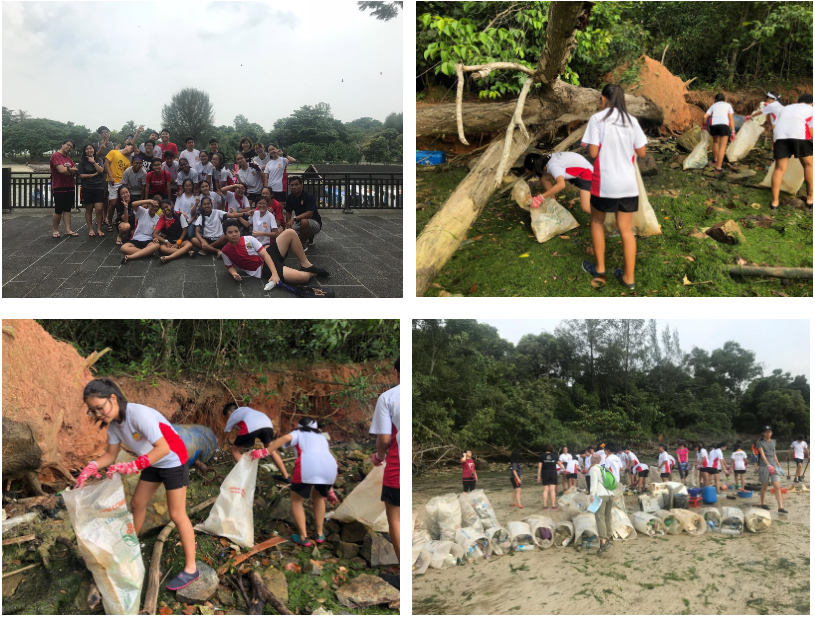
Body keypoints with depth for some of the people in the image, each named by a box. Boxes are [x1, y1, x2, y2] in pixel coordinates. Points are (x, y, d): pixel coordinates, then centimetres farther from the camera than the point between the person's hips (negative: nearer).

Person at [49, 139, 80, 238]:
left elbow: (76, 171, 4)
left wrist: (67, 169, -14)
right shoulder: (55, 156, -9)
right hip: (59, 187, -7)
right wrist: (72, 170, -2)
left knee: (67, 209, 6)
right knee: (58, 210, -2)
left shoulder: (69, 158, 16)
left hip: (70, 187, 7)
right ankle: (56, 230, 10)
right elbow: (61, 170, -19)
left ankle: (68, 230, 7)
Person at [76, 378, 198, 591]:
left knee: (177, 515, -4)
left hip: (173, 460, -8)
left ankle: (190, 569, 3)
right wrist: (92, 466, -20)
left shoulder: (138, 414, -32)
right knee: (137, 504, 17)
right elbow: (110, 455, 0)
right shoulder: (113, 423, -6)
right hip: (152, 463, 8)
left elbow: (163, 448, -36)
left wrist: (133, 466, -41)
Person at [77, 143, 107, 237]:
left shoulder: (99, 159, 8)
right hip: (87, 189, 0)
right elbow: (81, 175, -3)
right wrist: (94, 174, -7)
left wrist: (93, 162, -12)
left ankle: (99, 229, 2)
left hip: (99, 188, 0)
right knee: (89, 210, 6)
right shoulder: (82, 162, 4)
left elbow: (101, 170, -6)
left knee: (99, 209, -8)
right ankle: (90, 229, 14)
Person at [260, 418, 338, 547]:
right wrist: (329, 490, 42)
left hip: (307, 465, -4)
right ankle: (319, 534, 31)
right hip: (330, 466, 4)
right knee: (318, 497, 31)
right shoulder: (322, 437, 39)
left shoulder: (298, 433, 27)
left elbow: (286, 438, 3)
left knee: (296, 500, 19)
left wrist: (264, 452, -3)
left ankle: (303, 537, 15)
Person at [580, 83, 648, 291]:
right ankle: (628, 277, 13)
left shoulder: (597, 119, -9)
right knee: (626, 229, 9)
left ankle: (599, 268, 25)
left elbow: (593, 153, -12)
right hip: (628, 183, 3)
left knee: (597, 221, 19)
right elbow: (641, 152, 7)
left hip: (605, 183, -3)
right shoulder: (631, 121, 4)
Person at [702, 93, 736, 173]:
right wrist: (733, 131, 8)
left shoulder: (713, 106, 26)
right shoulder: (728, 105, 22)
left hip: (713, 124, 2)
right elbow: (731, 118, 11)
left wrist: (704, 124, 33)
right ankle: (718, 167, -10)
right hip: (724, 124, -2)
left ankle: (715, 160, 44)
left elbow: (705, 116, 13)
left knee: (715, 142, 28)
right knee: (722, 146, -1)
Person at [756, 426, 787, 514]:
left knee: (777, 487, -7)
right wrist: (768, 465, -28)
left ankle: (780, 507, -9)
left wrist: (778, 464, 23)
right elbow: (762, 454, -16)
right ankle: (763, 503, 26)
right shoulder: (760, 442, -5)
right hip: (764, 466, -4)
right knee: (764, 486, 8)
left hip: (773, 466, 4)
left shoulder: (773, 441, 12)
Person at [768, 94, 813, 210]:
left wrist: (774, 145, 27)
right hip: (800, 135, -3)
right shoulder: (810, 109, 21)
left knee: (780, 168, 6)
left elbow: (774, 126, 23)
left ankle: (774, 201, 0)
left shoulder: (785, 109, 34)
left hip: (780, 135, 3)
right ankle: (810, 198, 13)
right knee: (808, 164, 12)